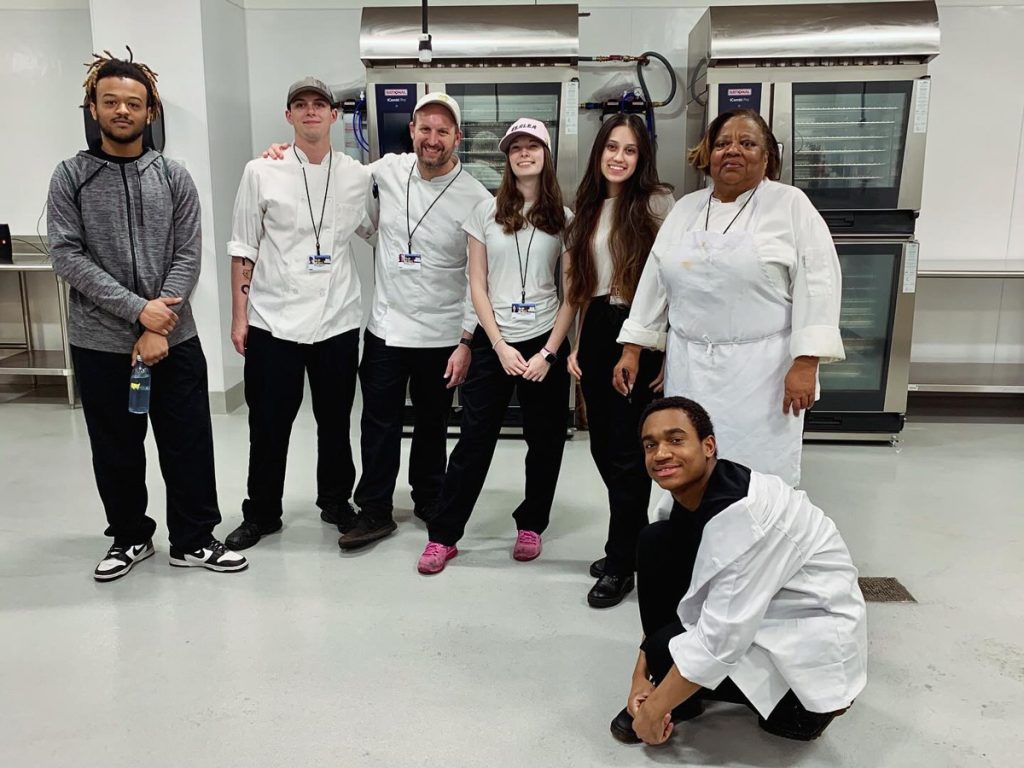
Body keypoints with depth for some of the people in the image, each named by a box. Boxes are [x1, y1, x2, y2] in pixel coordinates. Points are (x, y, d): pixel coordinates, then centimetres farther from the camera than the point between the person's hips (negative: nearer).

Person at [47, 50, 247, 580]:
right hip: (99, 343, 0)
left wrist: (158, 329, -12)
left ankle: (193, 540, 21)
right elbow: (66, 257, -7)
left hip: (174, 339, 0)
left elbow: (187, 257, -2)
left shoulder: (174, 178, 4)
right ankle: (129, 537, 31)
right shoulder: (70, 177, 2)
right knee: (116, 451, 11)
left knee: (189, 446, 5)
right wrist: (137, 310, -16)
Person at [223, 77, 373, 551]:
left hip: (337, 321, 2)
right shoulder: (261, 172, 0)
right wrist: (239, 316, -2)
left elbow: (374, 230, 19)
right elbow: (243, 249, 1)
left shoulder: (357, 175, 4)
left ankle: (335, 501, 33)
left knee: (335, 422, 13)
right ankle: (261, 513, 25)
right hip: (273, 321, -1)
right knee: (268, 425, 7)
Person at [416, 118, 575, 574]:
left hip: (545, 342, 1)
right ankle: (443, 536, 12)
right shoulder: (487, 212, 3)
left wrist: (549, 352, -8)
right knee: (474, 441, 1)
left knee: (544, 442, 9)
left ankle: (530, 525, 28)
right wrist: (501, 346, -8)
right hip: (494, 342, -1)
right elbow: (478, 286, 1)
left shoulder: (563, 219, 4)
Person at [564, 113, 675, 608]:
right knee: (603, 446, 11)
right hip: (596, 332, 6)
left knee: (627, 451, -1)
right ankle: (635, 541, 31)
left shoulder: (658, 203, -4)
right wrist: (576, 345, 12)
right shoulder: (588, 209, 14)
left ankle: (620, 563, 14)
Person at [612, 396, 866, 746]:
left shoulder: (743, 513, -32)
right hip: (753, 612, 9)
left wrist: (655, 709, -20)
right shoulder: (689, 492, -5)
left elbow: (722, 639, -31)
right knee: (655, 544, -5)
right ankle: (673, 694, 4)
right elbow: (666, 590, 1)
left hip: (816, 643, -8)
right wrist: (641, 673, -5)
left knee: (667, 651, -24)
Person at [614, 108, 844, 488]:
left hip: (761, 370, -4)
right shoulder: (685, 208, 12)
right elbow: (655, 280, 13)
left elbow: (817, 282, -8)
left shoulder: (791, 204, -1)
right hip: (689, 368, 4)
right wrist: (631, 349, 9)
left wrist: (805, 364, -16)